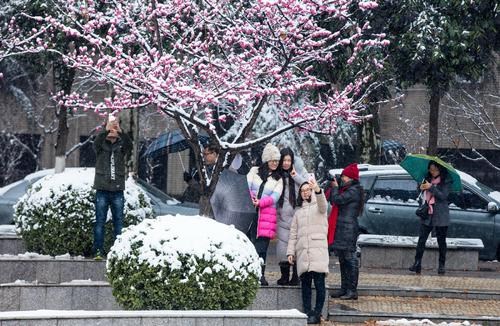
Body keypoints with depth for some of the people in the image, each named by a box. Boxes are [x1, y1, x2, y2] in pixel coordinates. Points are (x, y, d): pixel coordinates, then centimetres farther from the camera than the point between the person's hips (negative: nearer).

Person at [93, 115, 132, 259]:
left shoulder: (121, 146, 6)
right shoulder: (101, 146, 4)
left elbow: (129, 145, -16)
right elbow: (97, 142, -18)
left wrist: (120, 132, -33)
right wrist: (106, 130, -35)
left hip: (117, 190, 1)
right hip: (102, 189, -1)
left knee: (118, 222, 2)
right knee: (100, 221, -2)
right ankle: (98, 251, -3)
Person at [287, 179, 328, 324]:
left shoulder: (318, 205, 9)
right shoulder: (298, 211, 22)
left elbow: (323, 204, -18)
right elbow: (293, 233, 21)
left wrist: (317, 190, -38)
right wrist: (290, 251, 10)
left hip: (318, 250, -5)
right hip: (302, 251, 5)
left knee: (319, 283, -10)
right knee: (305, 283, 1)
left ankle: (317, 313, -9)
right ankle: (307, 312, 2)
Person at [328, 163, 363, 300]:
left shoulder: (353, 191, -11)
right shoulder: (346, 190, 20)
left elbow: (337, 200, -19)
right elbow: (334, 202, 22)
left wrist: (335, 187, -2)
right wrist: (334, 188, 11)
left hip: (348, 229, -11)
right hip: (341, 229, 11)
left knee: (350, 259, -9)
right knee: (343, 260, 13)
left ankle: (352, 290, -10)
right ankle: (344, 288, 18)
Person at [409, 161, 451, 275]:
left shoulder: (446, 181, -4)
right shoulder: (428, 179, 11)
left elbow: (443, 196, -14)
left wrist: (431, 187, -20)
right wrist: (421, 187, -5)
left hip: (441, 215, -4)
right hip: (427, 214, 4)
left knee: (441, 241, 4)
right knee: (421, 239, -6)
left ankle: (441, 265, 12)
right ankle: (417, 263, -7)